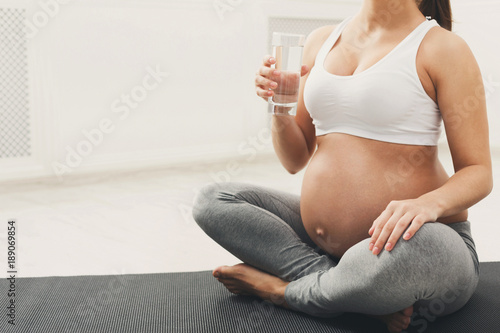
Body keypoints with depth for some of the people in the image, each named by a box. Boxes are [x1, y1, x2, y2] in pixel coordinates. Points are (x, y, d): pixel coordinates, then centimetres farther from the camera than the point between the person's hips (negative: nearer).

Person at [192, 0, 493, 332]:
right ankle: (369, 295, -16)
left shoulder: (443, 48, -5)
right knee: (212, 199, -1)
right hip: (323, 243, 7)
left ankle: (281, 288, -7)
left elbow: (479, 172, -8)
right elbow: (295, 161, 13)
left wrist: (428, 203, -29)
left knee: (402, 251, -41)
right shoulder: (322, 40, 10)